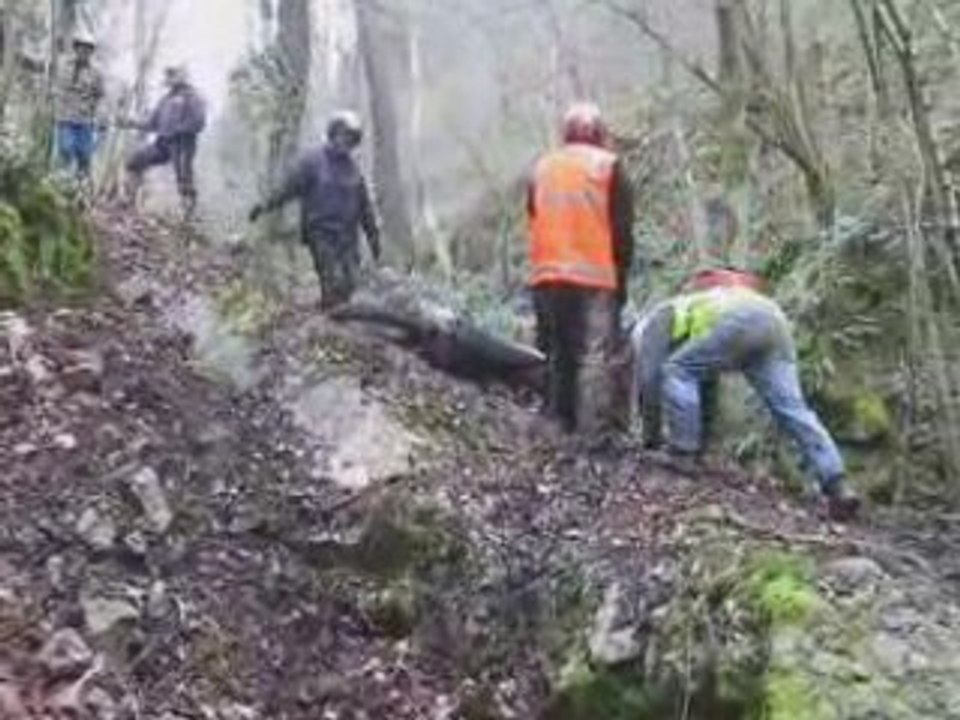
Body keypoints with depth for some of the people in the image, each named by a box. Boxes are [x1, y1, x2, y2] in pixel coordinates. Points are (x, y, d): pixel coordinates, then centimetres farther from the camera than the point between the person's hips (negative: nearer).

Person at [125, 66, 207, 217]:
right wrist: (135, 124, 7)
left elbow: (198, 123, -14)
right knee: (135, 161, 3)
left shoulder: (193, 98, -1)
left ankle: (189, 215, -9)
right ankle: (129, 201, 8)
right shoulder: (166, 99, 21)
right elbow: (153, 124, 23)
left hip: (182, 144, -7)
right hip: (163, 143, 8)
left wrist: (175, 130, -18)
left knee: (184, 178, -12)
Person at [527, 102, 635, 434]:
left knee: (557, 356, 13)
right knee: (596, 357, -5)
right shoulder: (608, 166, 2)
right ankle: (594, 430, -10)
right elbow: (622, 230, 0)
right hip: (595, 277, -5)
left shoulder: (542, 168, 16)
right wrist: (621, 277, 7)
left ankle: (560, 425, 16)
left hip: (546, 277, 5)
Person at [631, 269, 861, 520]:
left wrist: (651, 435, 24)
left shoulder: (656, 320, 25)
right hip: (774, 323, 8)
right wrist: (703, 447, 47)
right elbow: (706, 384, 46)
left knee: (677, 372, 7)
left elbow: (650, 378, 15)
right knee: (793, 410, 1)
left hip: (739, 321, -8)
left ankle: (683, 458, 1)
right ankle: (837, 488, -10)